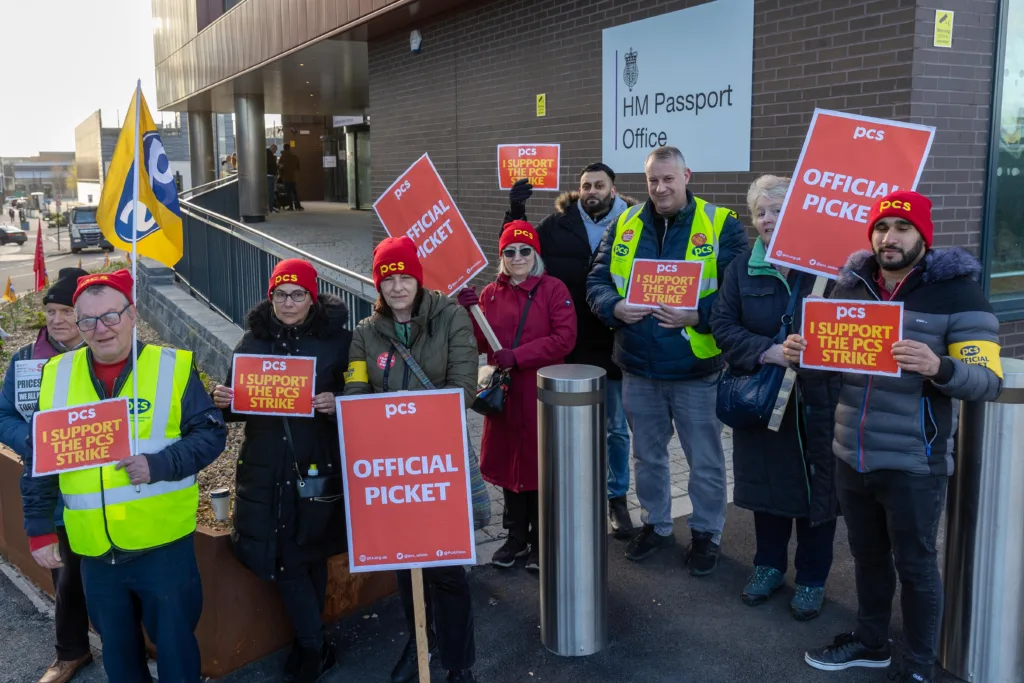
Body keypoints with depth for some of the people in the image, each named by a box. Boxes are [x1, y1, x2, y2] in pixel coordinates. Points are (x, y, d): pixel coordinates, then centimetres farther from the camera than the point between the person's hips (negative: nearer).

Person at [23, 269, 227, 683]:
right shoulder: (56, 374, 4)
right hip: (94, 551, 3)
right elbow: (38, 462, 9)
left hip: (164, 544, -3)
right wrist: (39, 530, 8)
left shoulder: (173, 367, -6)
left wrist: (160, 464, -21)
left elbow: (211, 433, -6)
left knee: (175, 644, 10)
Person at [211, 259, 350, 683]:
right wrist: (223, 402, -10)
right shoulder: (253, 340, 6)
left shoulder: (337, 339, -3)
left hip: (319, 467, -2)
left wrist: (336, 404, -21)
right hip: (265, 471, 3)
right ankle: (315, 647, 23)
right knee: (284, 556, 4)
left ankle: (310, 647, 29)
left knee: (309, 555, 9)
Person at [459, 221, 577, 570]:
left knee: (540, 462, 2)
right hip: (503, 392, 4)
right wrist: (470, 311, -10)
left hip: (541, 392, -4)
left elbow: (565, 337, -14)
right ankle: (515, 536, 25)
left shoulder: (553, 289, -4)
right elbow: (480, 344, 6)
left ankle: (540, 540, 17)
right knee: (508, 460, 11)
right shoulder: (490, 293, 10)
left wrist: (517, 355, -18)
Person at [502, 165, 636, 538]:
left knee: (616, 427, 10)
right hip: (568, 343, 1)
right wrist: (515, 212, -7)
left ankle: (617, 498, 27)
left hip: (612, 344, -1)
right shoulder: (558, 224, 2)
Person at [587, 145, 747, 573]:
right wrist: (615, 308, -15)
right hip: (638, 368, 4)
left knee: (705, 461, 11)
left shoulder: (720, 225, -6)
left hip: (696, 370, -3)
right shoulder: (624, 225, 5)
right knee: (647, 455, 19)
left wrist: (697, 316, -25)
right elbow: (596, 282, 5)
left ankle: (706, 534, 30)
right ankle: (655, 525, 38)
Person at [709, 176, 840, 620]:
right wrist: (768, 352, -18)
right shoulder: (742, 269, 4)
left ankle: (811, 579, 25)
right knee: (767, 483, 14)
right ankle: (769, 566, 34)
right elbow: (722, 326, -3)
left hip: (816, 400, -2)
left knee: (816, 487, 7)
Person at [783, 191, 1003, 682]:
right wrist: (799, 351, -6)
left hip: (913, 462, -5)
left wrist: (938, 367, -34)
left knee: (915, 563, 10)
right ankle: (870, 641, 41)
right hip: (851, 454, 5)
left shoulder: (958, 292, -10)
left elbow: (988, 380, -14)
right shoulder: (849, 284, 5)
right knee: (867, 554, 21)